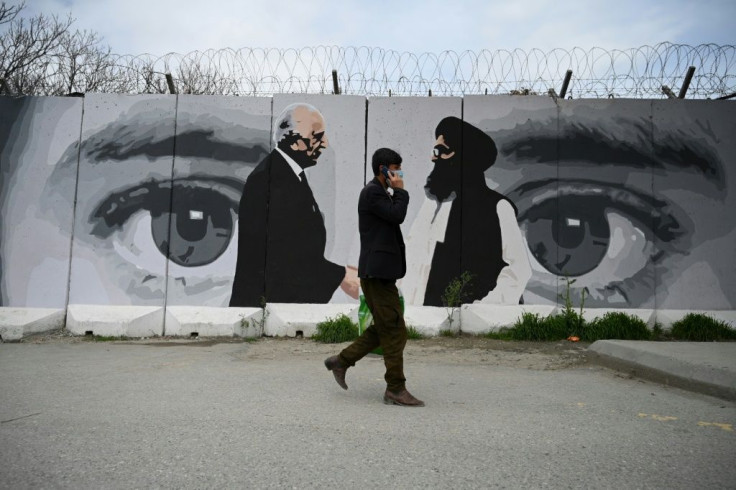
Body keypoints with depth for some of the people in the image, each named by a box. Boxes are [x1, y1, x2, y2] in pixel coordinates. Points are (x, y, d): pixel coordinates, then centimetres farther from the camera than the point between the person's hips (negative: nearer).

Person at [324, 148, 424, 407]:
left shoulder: (380, 192, 21)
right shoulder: (372, 192, -10)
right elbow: (397, 216, -18)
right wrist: (400, 190, -8)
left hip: (380, 272, 11)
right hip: (377, 271, -11)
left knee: (383, 328, 15)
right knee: (395, 330, -6)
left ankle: (341, 361, 21)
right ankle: (395, 389, 2)